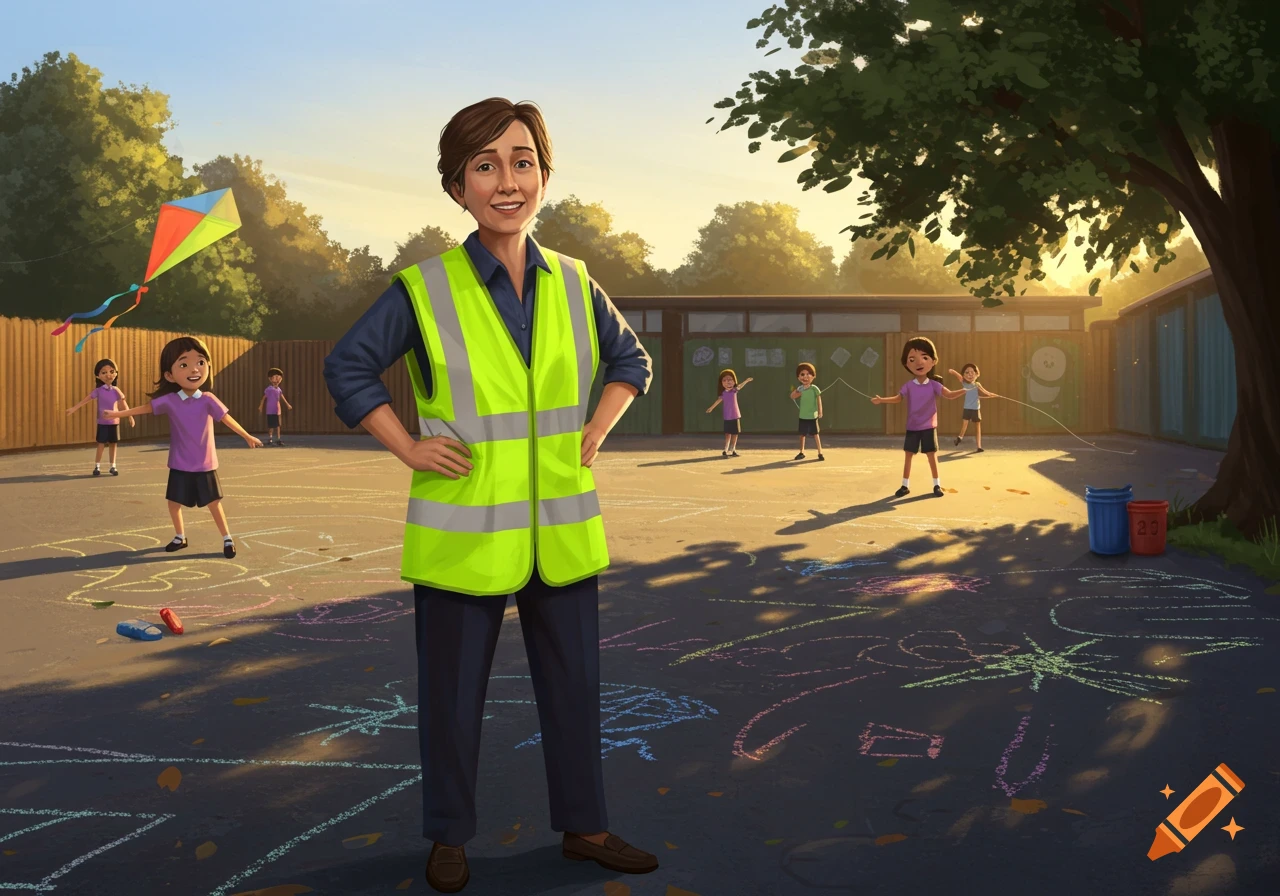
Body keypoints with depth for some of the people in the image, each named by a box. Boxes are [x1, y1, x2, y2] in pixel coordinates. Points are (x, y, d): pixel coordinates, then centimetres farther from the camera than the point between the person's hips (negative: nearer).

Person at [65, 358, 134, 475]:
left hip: (114, 423, 2)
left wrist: (130, 417, -3)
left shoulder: (116, 390, -1)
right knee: (101, 445, -1)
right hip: (102, 423, -2)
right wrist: (73, 408, -10)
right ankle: (97, 467, 7)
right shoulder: (98, 391, -5)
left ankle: (113, 466, 16)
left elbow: (124, 404, 0)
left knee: (113, 445, 7)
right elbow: (85, 400, -4)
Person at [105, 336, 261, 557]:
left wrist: (247, 437, 2)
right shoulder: (169, 400, -8)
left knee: (213, 503, 1)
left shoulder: (208, 400, -11)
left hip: (205, 466, -2)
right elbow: (146, 407, 2)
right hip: (180, 466, 2)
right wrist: (119, 414, 1)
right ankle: (180, 537, 31)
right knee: (174, 502, 10)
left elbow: (227, 419, -4)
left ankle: (227, 539, 15)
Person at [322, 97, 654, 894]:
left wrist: (595, 433, 5)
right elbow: (348, 369, 1)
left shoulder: (573, 284, 3)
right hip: (462, 536, -3)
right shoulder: (424, 291, -8)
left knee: (574, 685, 14)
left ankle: (583, 825, 32)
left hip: (561, 530, 4)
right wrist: (408, 447, -6)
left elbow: (631, 361, 17)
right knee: (454, 694, 10)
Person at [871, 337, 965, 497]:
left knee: (932, 455, 2)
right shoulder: (908, 385, -3)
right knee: (908, 455, 5)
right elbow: (897, 399, 0)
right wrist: (881, 400, -11)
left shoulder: (934, 385, -7)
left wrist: (965, 390, -31)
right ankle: (905, 486, 13)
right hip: (912, 428, 1)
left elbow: (950, 394, -15)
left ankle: (937, 485, 12)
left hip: (929, 427, -1)